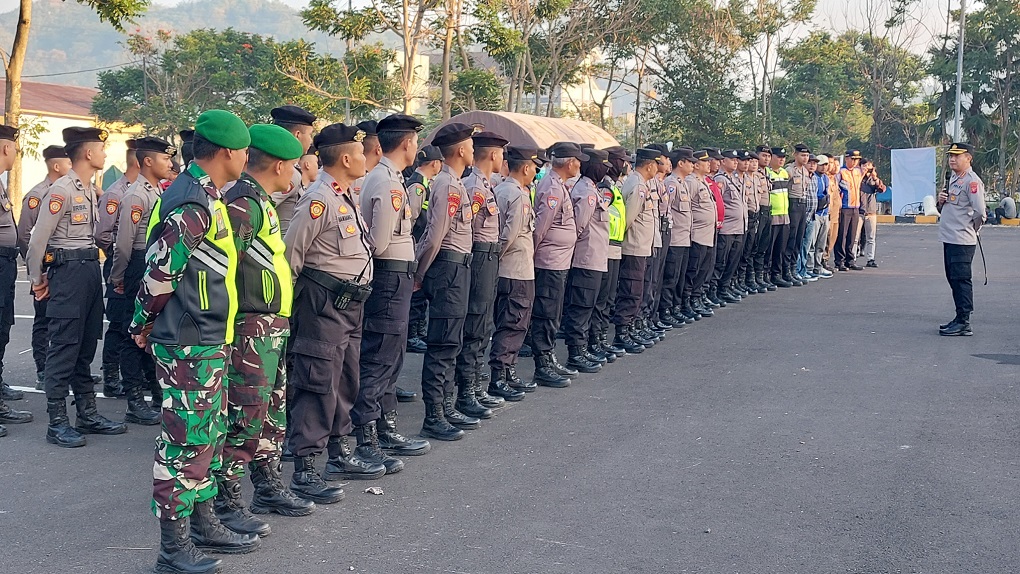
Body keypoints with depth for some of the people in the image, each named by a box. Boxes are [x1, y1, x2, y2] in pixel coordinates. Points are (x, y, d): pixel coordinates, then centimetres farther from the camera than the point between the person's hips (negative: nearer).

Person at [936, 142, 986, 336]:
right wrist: (941, 201, 5)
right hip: (949, 239, 10)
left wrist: (970, 229, -5)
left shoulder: (972, 181, -12)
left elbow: (979, 212, -18)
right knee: (953, 279, 14)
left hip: (962, 241, -10)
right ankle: (960, 319, 21)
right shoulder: (953, 179, 18)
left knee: (961, 280, -8)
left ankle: (963, 323, -5)